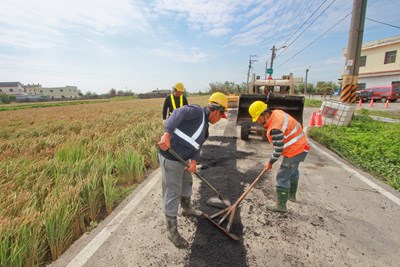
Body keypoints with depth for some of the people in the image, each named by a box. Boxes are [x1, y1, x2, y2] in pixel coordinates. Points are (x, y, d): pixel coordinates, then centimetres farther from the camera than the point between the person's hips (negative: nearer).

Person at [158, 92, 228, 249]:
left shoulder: (205, 126, 14)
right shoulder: (197, 111, -14)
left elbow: (197, 147, 10)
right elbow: (177, 114, -31)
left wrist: (194, 161, -10)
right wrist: (167, 134, -45)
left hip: (183, 158, 10)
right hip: (170, 158, -10)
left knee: (187, 184, 28)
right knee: (173, 193, 2)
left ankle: (187, 209, 56)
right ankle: (172, 230, 21)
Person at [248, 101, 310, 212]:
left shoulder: (275, 128, -31)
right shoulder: (277, 112, -3)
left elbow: (278, 150, -24)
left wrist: (270, 163, -9)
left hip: (294, 151, -11)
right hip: (299, 146, 11)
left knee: (282, 177, -2)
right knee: (293, 172, 26)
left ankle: (281, 205, 11)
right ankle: (291, 195, 47)